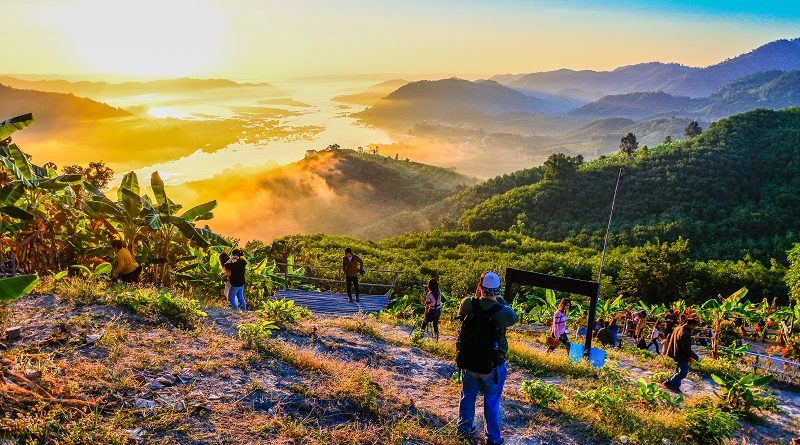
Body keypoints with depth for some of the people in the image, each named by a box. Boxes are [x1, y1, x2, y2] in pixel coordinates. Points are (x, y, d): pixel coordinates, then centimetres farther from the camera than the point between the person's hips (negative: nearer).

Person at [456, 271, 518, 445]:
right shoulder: (502, 312, -23)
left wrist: (477, 295, 9)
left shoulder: (467, 304, -16)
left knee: (468, 397, 23)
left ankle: (464, 429, 40)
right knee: (492, 402, 16)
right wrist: (500, 299, 5)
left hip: (468, 363, 3)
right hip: (492, 366, -3)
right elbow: (514, 317, 1)